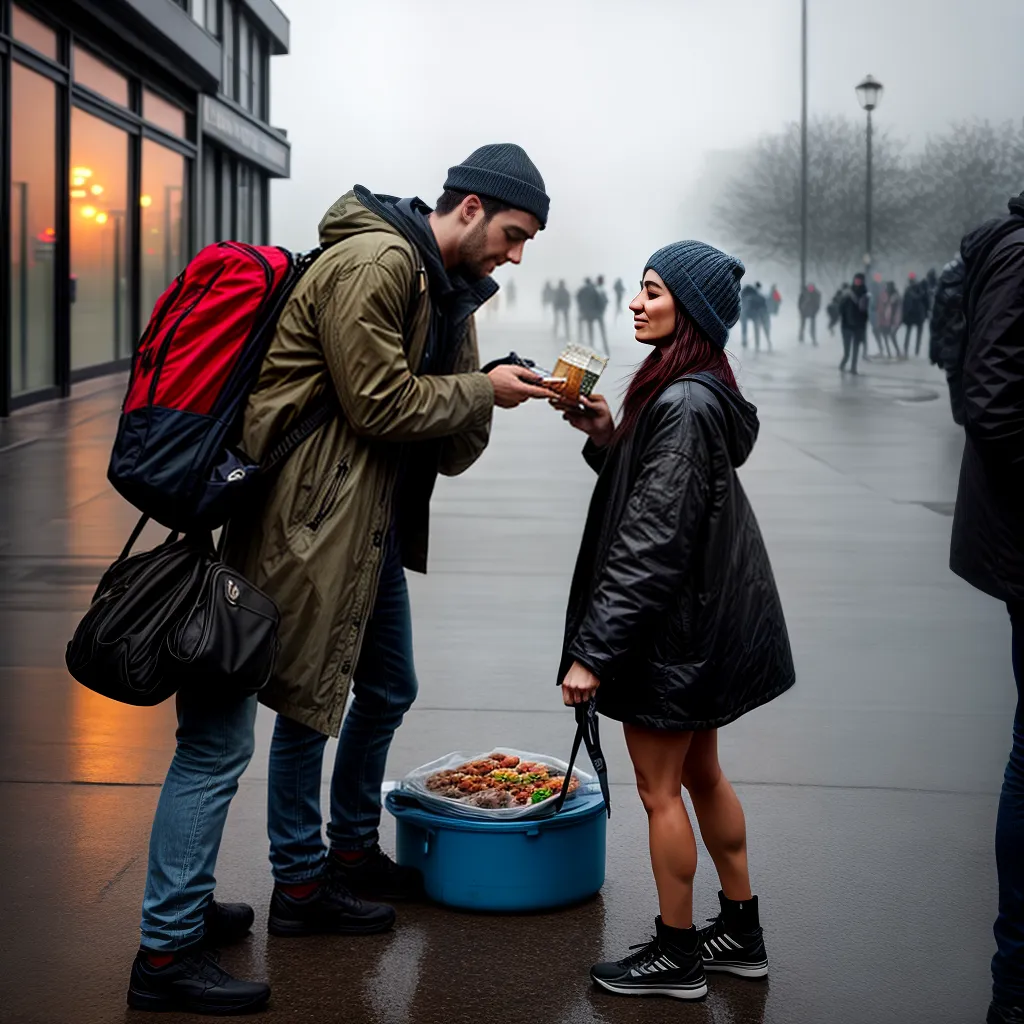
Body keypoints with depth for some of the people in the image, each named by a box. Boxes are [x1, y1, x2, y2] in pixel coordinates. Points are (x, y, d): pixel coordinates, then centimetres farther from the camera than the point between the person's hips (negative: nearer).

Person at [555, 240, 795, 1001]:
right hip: (706, 621, 10)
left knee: (659, 788, 3)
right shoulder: (695, 392, 9)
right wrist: (609, 439, -2)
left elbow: (653, 542, -26)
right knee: (700, 773, 19)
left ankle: (677, 954, 16)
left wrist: (594, 650, -24)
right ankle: (742, 931, 31)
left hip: (677, 625, -10)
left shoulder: (684, 406, -22)